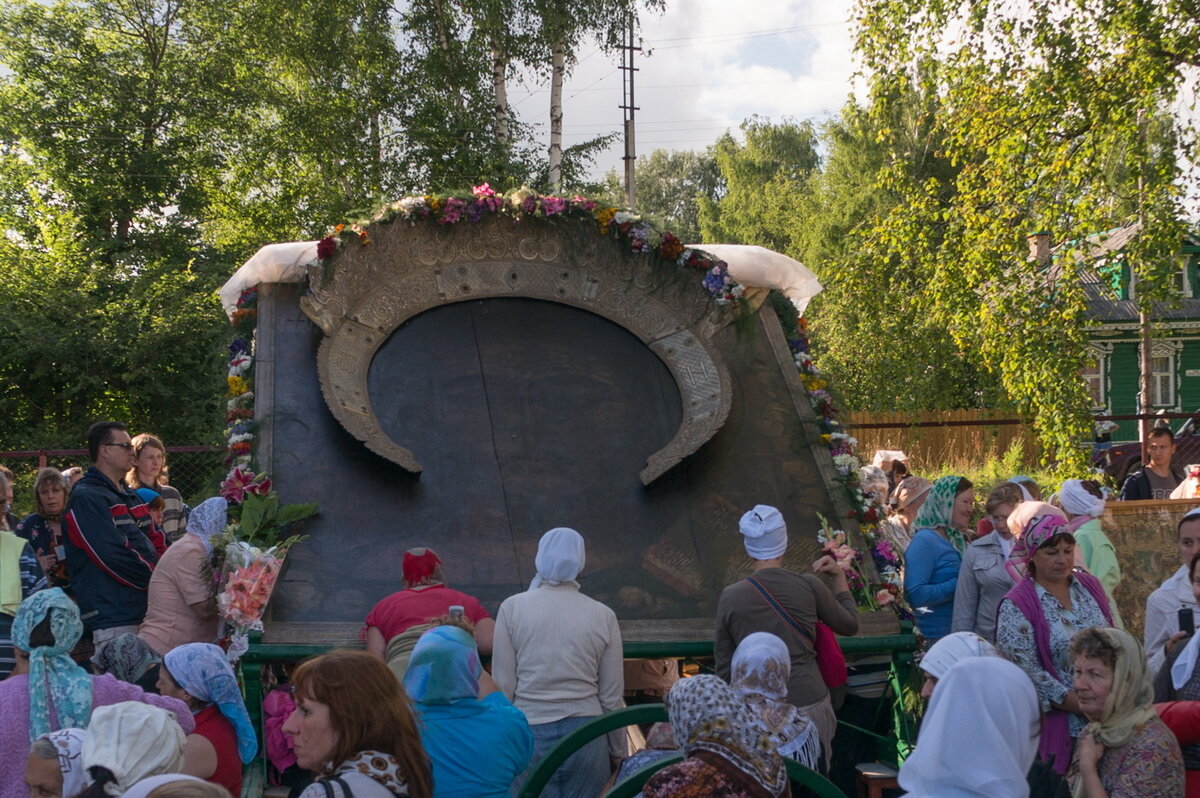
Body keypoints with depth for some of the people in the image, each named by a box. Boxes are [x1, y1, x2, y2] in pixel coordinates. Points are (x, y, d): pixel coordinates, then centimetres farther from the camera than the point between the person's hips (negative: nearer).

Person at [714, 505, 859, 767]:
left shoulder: (730, 597, -3)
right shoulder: (808, 586, -4)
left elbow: (724, 666, 4)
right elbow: (849, 625, 13)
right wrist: (839, 577, 23)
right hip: (809, 705, 0)